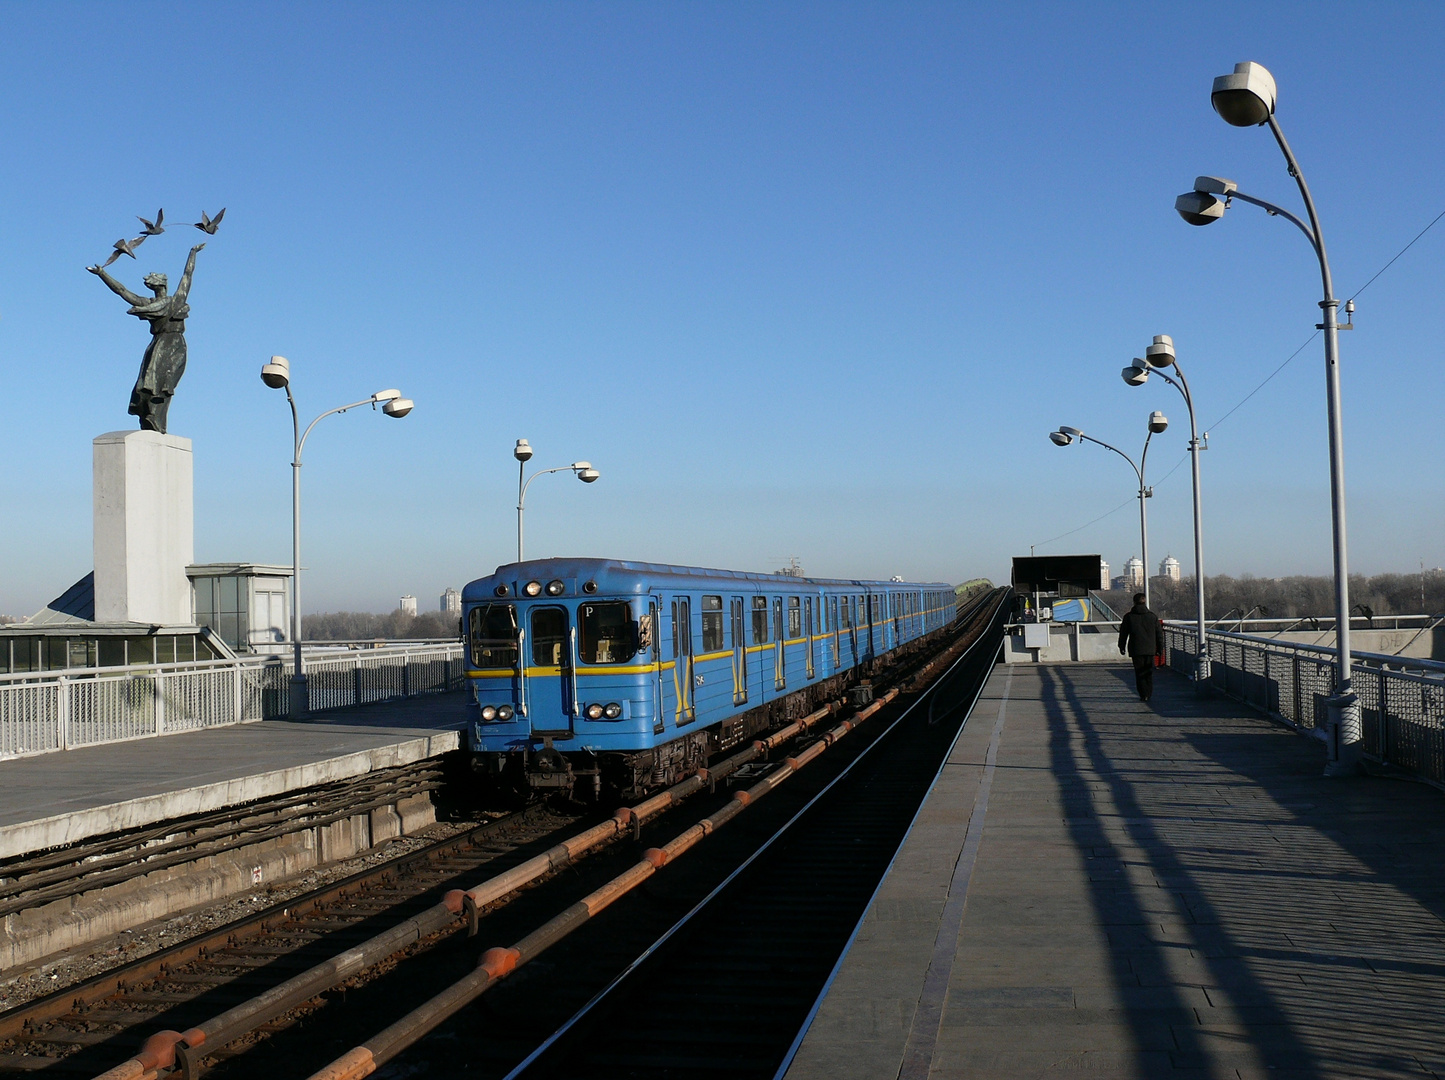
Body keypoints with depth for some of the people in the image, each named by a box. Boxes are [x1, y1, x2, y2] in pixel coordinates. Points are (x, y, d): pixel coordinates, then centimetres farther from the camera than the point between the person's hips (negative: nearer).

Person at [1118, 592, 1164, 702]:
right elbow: (1159, 635, 8)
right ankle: (1149, 694, 13)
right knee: (1149, 673, 12)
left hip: (1136, 650, -2)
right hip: (1150, 650, 2)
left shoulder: (1128, 617, -2)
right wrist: (1160, 648, 16)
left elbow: (1123, 633, 4)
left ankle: (1144, 695, -4)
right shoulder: (1153, 616, 4)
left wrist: (1122, 647, 14)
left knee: (1139, 673, 2)